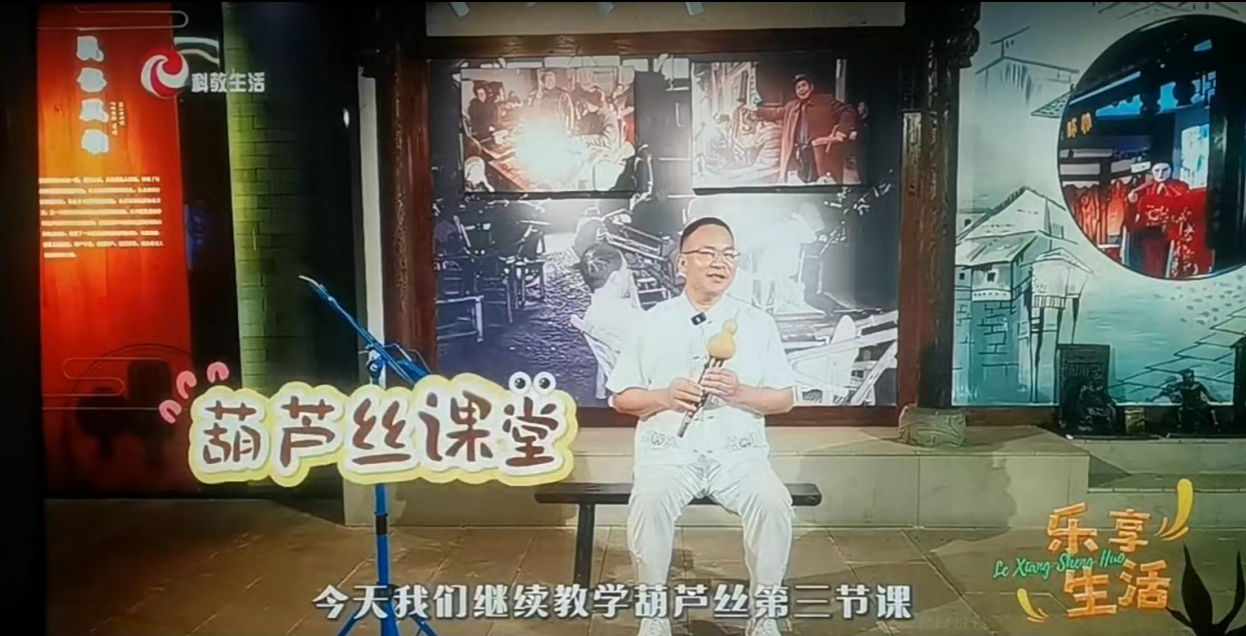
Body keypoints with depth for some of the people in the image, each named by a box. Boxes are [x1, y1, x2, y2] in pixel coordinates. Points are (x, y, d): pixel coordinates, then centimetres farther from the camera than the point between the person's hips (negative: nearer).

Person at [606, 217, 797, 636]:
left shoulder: (757, 323, 9)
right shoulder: (653, 322, 6)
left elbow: (785, 399, 8)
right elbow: (621, 397, 8)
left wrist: (739, 392, -11)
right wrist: (664, 396, -11)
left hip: (739, 452, 1)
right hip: (668, 450, -1)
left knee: (773, 503, -28)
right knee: (650, 501, -31)